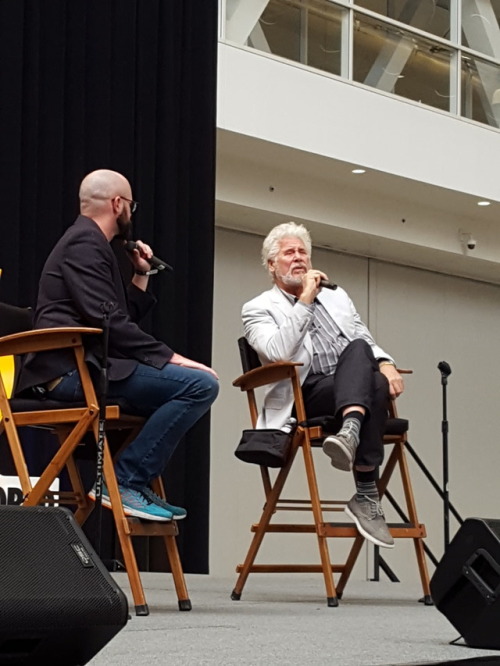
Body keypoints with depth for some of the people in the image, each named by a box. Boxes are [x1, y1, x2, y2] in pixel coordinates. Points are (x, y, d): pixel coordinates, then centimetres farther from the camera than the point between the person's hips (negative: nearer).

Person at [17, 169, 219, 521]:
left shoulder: (90, 244, 24)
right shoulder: (85, 242, -8)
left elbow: (125, 317, 28)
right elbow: (108, 320, -19)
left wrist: (142, 274, 22)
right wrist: (170, 356, -18)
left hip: (83, 367, 11)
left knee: (188, 385, 25)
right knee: (200, 385, -21)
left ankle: (136, 482, 13)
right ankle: (124, 482, -19)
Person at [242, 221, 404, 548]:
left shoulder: (336, 296, 27)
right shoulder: (259, 309, 9)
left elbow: (367, 341, 22)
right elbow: (277, 353, -10)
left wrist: (385, 363, -1)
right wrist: (305, 300, -10)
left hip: (356, 389, 4)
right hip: (310, 395, -4)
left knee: (358, 348, -31)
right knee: (372, 384, -33)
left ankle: (350, 433, -53)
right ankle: (367, 496, -40)